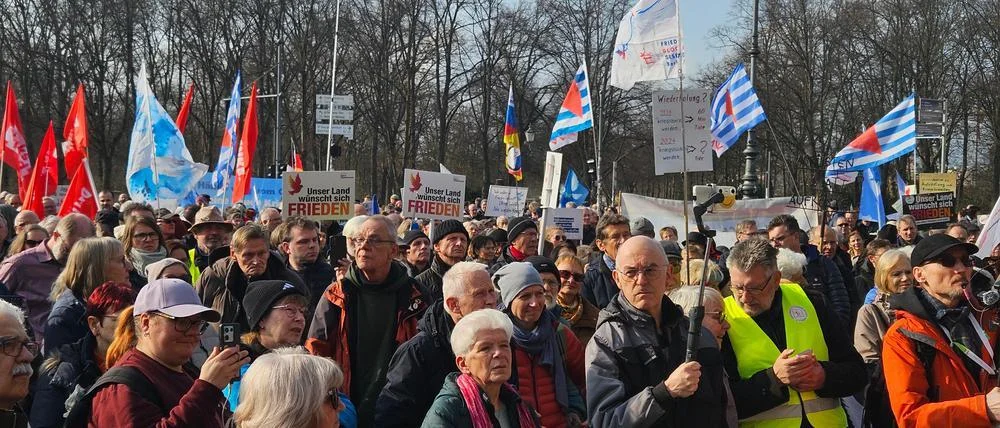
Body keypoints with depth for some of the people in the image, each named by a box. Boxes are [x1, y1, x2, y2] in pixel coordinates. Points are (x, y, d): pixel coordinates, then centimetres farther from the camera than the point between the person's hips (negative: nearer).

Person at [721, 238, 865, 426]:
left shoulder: (809, 302, -2)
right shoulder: (720, 323, -11)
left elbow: (857, 372, 3)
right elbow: (722, 402, -16)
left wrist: (825, 376, -16)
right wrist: (773, 379, -25)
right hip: (763, 423, -2)